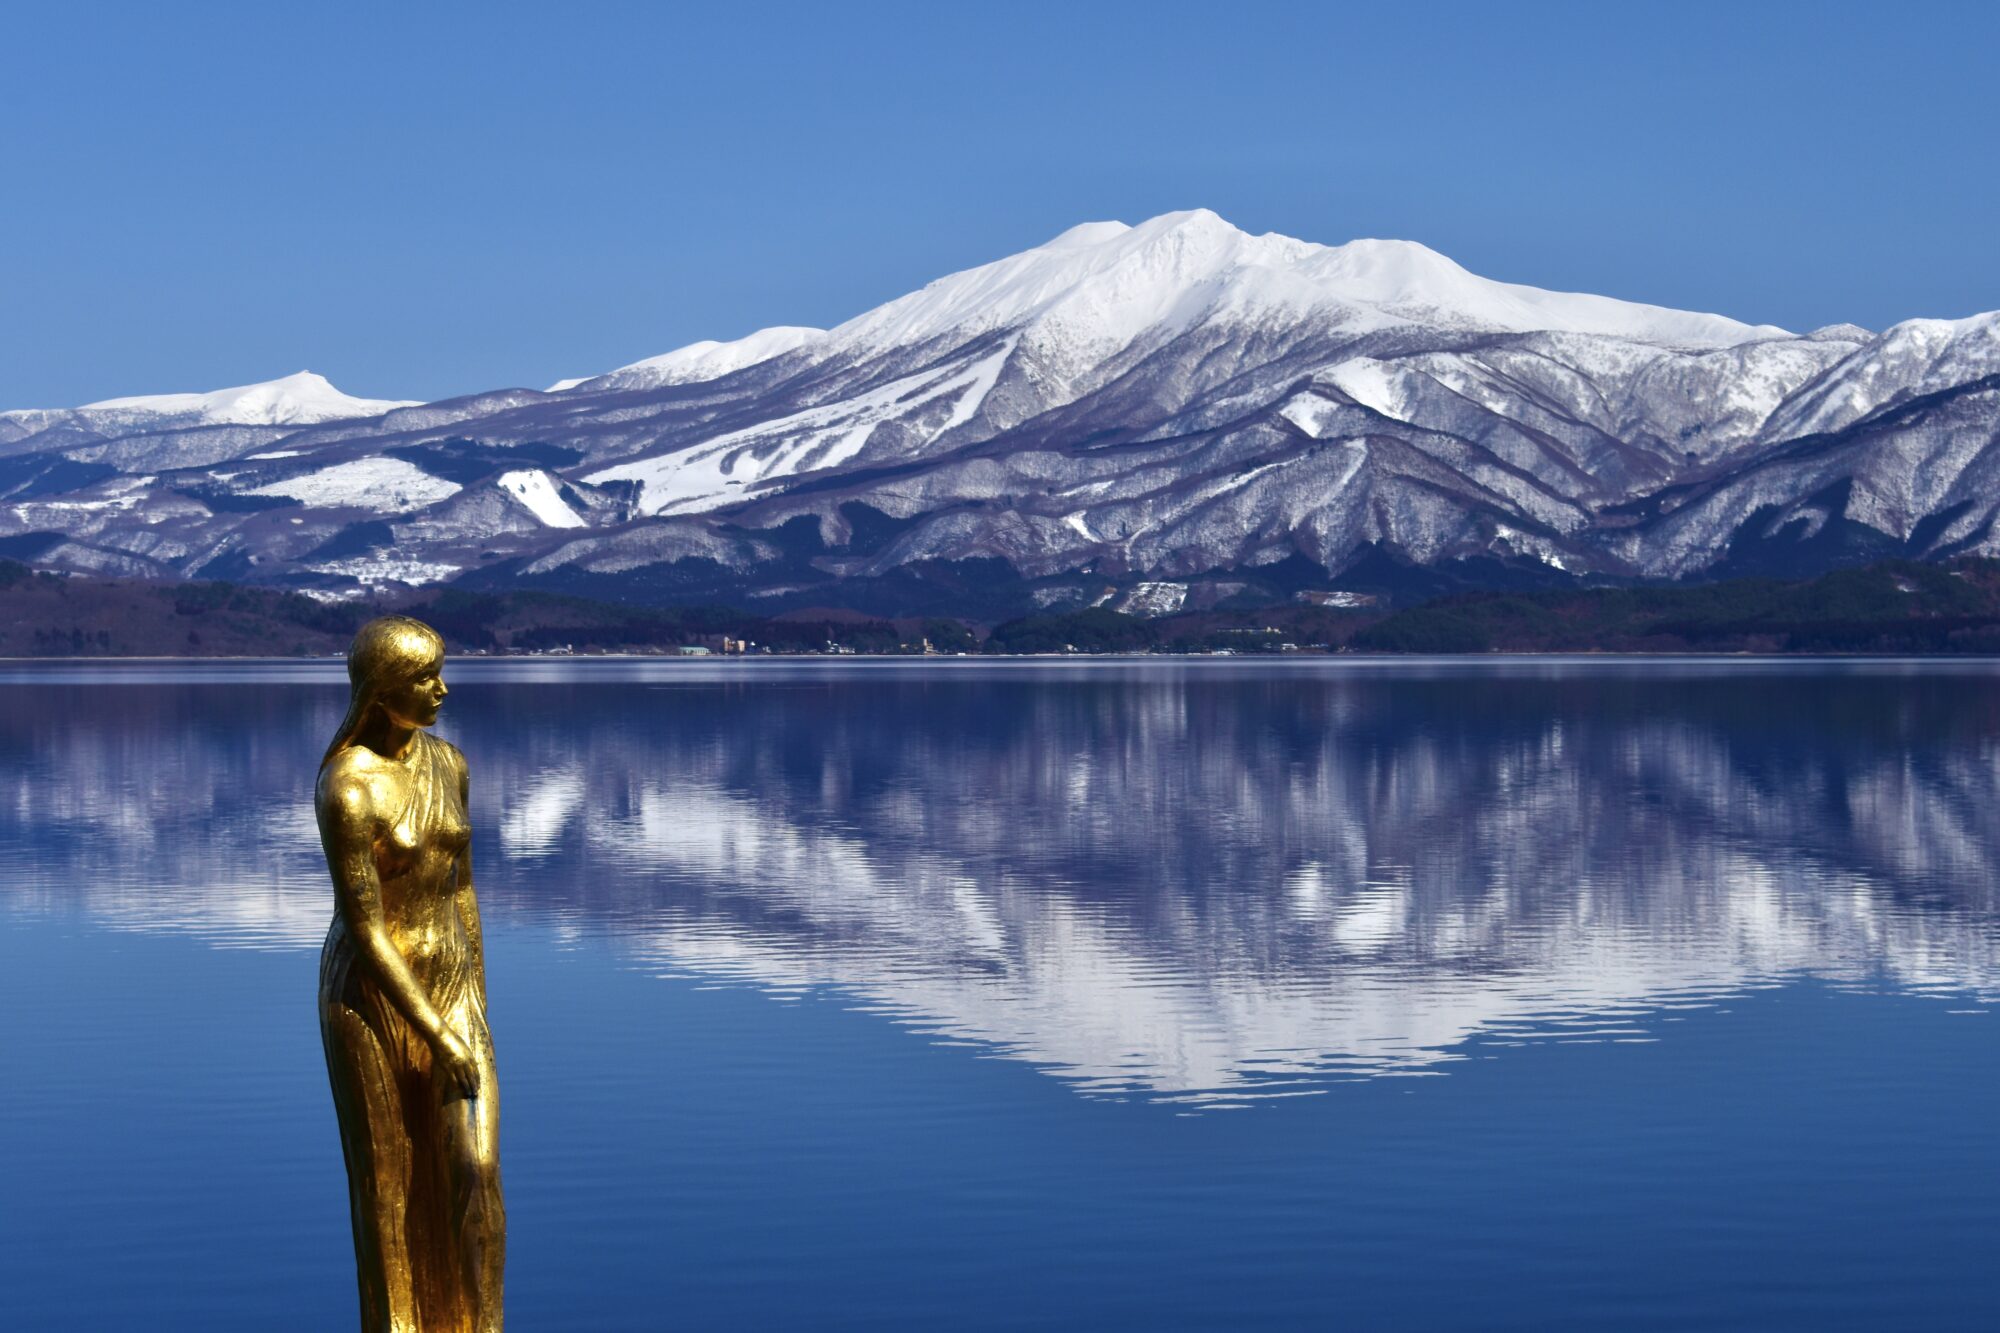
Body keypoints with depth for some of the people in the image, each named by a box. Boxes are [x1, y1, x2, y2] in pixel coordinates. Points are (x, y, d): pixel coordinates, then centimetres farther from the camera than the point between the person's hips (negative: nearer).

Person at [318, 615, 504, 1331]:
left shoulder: (448, 763, 2)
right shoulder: (347, 789, -21)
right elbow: (364, 928, -20)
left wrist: (476, 1011, 11)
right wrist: (439, 1037, -19)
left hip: (449, 984, 6)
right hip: (372, 997, -6)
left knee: (476, 1170, -4)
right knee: (391, 1187, 6)